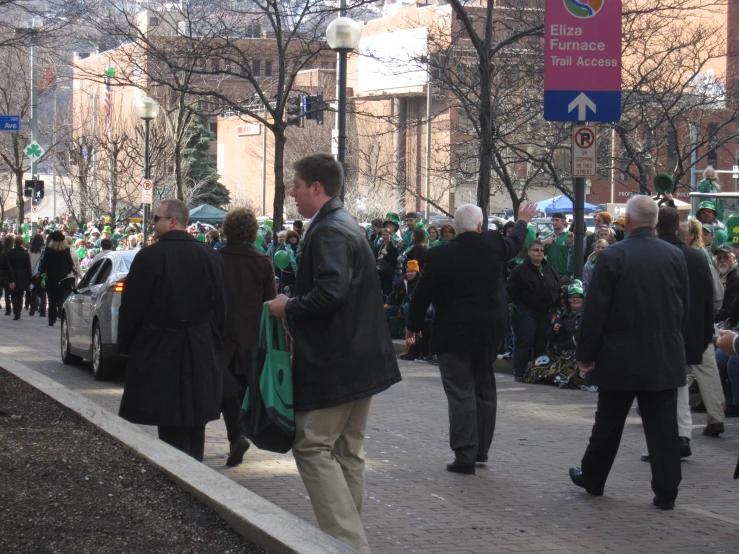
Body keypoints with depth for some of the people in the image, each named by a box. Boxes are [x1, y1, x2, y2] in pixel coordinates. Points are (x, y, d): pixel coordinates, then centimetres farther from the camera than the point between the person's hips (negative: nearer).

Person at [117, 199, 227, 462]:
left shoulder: (149, 257, -12)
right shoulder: (210, 256, 3)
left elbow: (132, 308, -8)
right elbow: (220, 306, 8)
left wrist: (125, 346, 3)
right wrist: (216, 343, 16)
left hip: (160, 352, -5)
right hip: (202, 354, 5)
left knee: (172, 430, -2)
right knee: (195, 426, 12)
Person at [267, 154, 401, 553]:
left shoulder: (328, 231, -17)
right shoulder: (346, 226, 16)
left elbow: (331, 292, -30)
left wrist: (289, 307, -16)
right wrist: (295, 305, 14)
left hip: (333, 362, -10)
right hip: (359, 358, 10)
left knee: (312, 447, -7)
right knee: (347, 452, 15)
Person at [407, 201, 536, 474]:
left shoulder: (440, 255, -12)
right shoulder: (494, 244, -4)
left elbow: (422, 294, -6)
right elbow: (514, 243, 20)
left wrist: (413, 326, 9)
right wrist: (523, 221, 41)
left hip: (453, 333, -4)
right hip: (489, 331, 4)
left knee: (460, 393, -2)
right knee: (485, 389, 17)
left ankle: (465, 456, -4)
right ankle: (481, 450, 25)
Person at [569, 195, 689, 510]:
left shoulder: (612, 256, -11)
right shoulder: (675, 256, 0)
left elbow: (595, 310, -9)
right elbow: (685, 308, 7)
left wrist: (586, 354, -2)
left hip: (621, 358, -2)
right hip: (666, 358, 2)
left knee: (608, 423, 12)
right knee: (663, 426, 4)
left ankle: (592, 479, 27)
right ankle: (666, 492, 4)